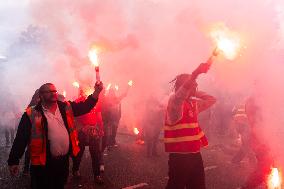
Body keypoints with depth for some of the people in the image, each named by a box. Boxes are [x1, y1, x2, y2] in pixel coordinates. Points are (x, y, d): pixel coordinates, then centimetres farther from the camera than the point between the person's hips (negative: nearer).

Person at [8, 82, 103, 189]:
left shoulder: (65, 107, 4)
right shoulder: (32, 114, -10)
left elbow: (85, 107, 6)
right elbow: (21, 138, -8)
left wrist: (96, 91, -7)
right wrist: (13, 160, -9)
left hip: (64, 160, 5)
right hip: (43, 163, -4)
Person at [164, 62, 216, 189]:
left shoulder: (193, 103, 13)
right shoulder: (174, 101, -12)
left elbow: (211, 100, 24)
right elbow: (180, 95, -36)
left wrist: (195, 93, 12)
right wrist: (196, 73, -41)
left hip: (194, 154, 8)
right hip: (179, 156, -8)